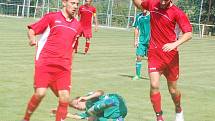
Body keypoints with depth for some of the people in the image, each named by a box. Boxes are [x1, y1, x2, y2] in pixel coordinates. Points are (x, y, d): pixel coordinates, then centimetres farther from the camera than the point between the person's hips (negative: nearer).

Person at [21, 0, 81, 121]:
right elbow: (32, 29, 3)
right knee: (40, 93, -17)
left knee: (65, 99, -7)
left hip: (63, 67, 4)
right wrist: (32, 39, -17)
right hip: (45, 62, -4)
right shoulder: (52, 17, 2)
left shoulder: (77, 25, 15)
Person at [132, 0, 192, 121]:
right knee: (154, 85, -15)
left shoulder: (177, 12, -11)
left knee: (173, 89, 10)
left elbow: (189, 34, -16)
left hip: (170, 54, -2)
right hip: (154, 53, 2)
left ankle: (179, 110, 41)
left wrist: (175, 44, -31)